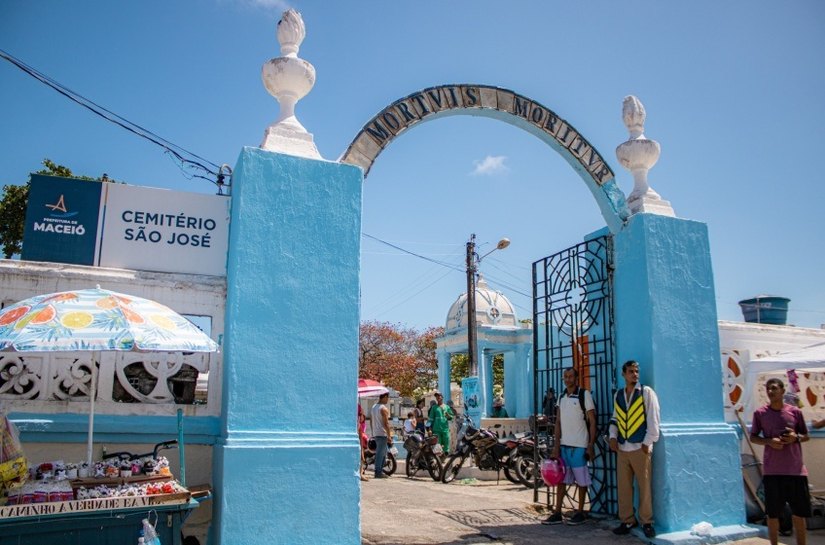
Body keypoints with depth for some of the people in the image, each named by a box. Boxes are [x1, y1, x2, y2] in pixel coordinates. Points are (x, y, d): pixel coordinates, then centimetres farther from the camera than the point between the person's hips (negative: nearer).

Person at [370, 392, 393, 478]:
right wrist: (389, 436, -15)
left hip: (375, 433, 9)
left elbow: (371, 421, 18)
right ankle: (378, 472, -3)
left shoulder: (373, 407, 13)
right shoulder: (384, 409, -14)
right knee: (381, 453, -5)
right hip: (382, 434, -9)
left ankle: (379, 471, 17)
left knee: (382, 452, 15)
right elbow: (386, 423, -18)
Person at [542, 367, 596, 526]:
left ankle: (580, 513, 17)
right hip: (563, 444, 6)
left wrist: (591, 446, -11)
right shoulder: (561, 396, 10)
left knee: (581, 480, 5)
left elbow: (592, 422, -7)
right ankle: (557, 514, 14)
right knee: (560, 479, 8)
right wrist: (556, 445, 5)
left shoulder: (584, 395, -7)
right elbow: (558, 422, 10)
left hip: (579, 445, -6)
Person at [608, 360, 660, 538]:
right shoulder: (618, 395, 11)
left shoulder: (646, 392, -1)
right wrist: (613, 436, 4)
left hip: (640, 447, -4)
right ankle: (627, 520, 16)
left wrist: (647, 442, -9)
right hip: (622, 448, 4)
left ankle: (646, 522, 13)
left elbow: (653, 419, -5)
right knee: (623, 486, 6)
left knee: (644, 486, 1)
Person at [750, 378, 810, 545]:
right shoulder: (760, 413, -1)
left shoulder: (795, 411, 1)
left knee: (799, 513, 10)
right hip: (772, 471, -1)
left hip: (796, 470, 1)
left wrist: (796, 437, -12)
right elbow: (753, 437, 5)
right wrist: (769, 441, -14)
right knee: (772, 513, 7)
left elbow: (806, 435, 10)